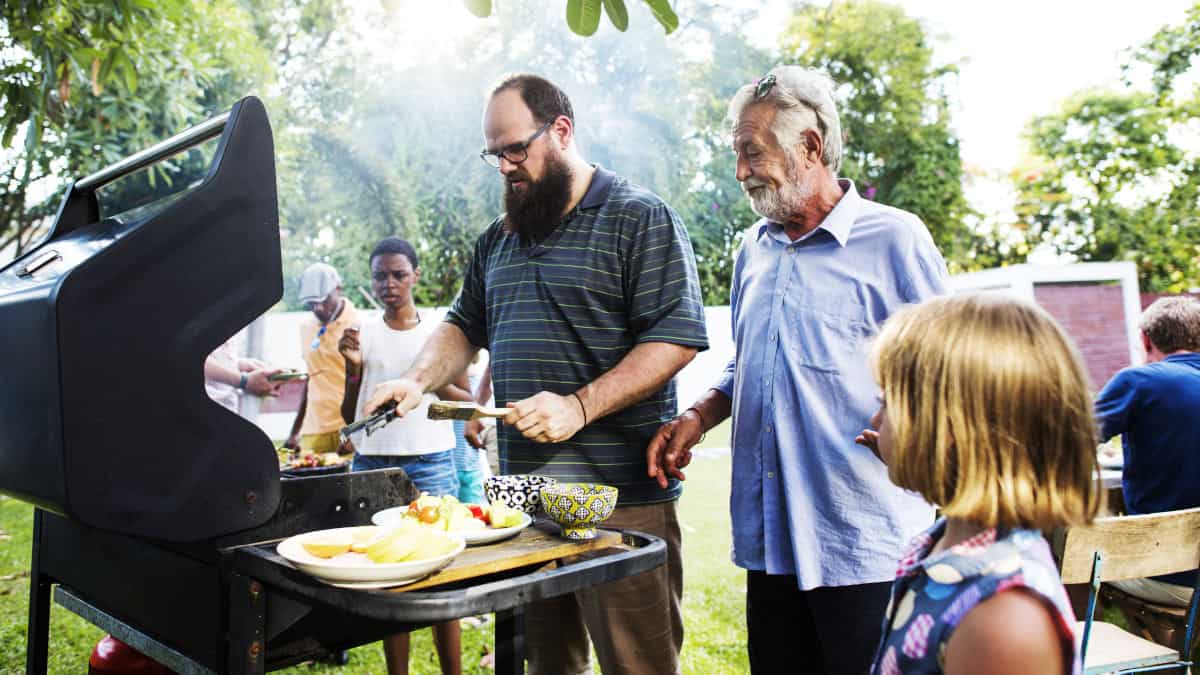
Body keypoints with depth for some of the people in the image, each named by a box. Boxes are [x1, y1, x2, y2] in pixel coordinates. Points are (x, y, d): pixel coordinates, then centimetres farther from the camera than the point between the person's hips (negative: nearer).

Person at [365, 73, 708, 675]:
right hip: (522, 490, 6)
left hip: (619, 496, -6)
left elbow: (675, 338, -12)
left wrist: (579, 406, -21)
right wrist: (418, 381, 5)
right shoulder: (499, 237, 17)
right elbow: (465, 326, 24)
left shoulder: (641, 218, -5)